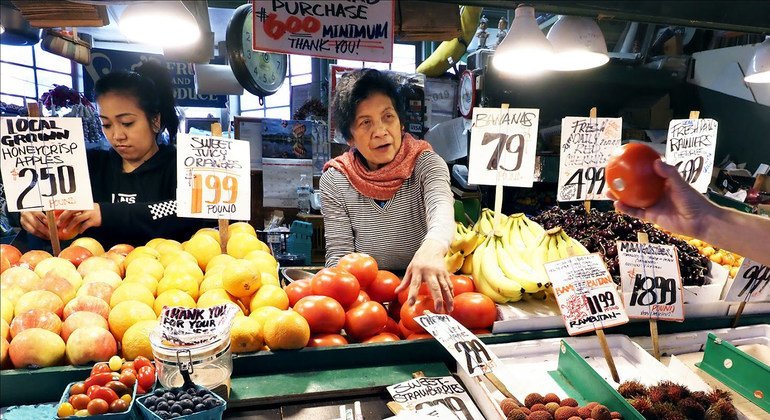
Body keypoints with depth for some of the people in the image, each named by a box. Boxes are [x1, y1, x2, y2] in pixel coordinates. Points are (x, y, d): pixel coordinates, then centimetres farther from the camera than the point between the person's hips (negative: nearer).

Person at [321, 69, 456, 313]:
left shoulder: (426, 164, -4)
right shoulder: (335, 181, -2)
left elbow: (441, 208, -25)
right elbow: (338, 254, -3)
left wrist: (432, 248, -49)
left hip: (424, 287, -1)